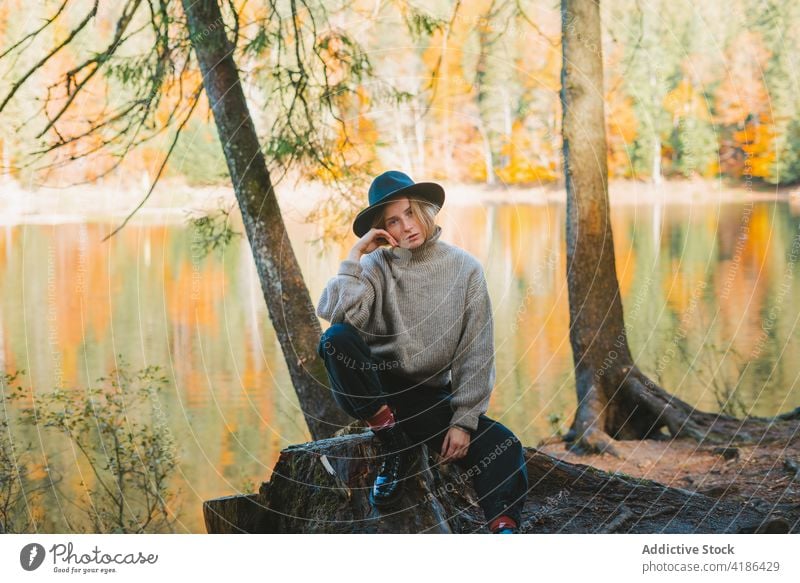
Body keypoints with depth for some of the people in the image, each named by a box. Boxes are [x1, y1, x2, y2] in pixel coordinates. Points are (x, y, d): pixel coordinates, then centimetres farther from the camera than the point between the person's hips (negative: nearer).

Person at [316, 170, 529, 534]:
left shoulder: (465, 269, -3)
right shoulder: (376, 266, -4)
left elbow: (476, 354, -5)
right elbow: (333, 312, -22)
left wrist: (463, 421, -12)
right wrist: (356, 254, -18)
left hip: (430, 397, 0)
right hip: (377, 386, 0)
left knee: (503, 448, -26)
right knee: (337, 338, -30)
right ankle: (395, 448, -17)